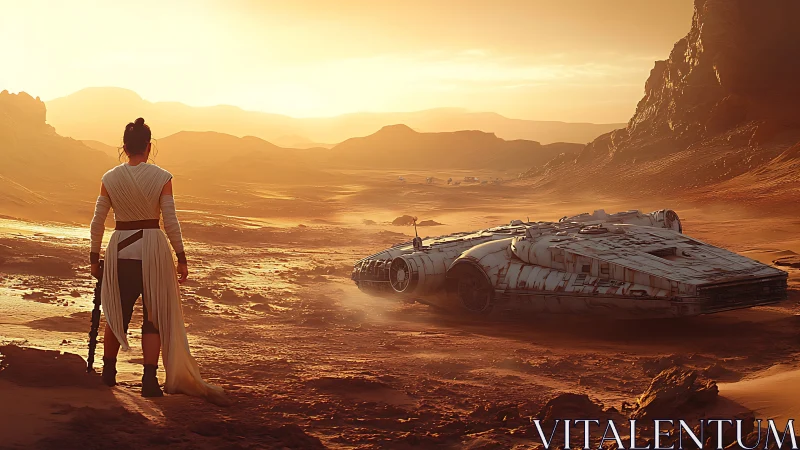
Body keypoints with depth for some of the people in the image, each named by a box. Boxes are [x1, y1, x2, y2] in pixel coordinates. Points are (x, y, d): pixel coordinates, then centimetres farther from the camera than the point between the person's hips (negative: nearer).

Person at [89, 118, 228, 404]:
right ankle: (149, 380, 4)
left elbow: (97, 223, 2)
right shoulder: (161, 177, -7)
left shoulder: (110, 179, 0)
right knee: (154, 316, 6)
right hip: (152, 249, -2)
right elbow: (171, 222, -9)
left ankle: (108, 373, 26)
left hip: (120, 251, 2)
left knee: (117, 314, 17)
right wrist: (181, 257, -1)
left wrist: (94, 257, 13)